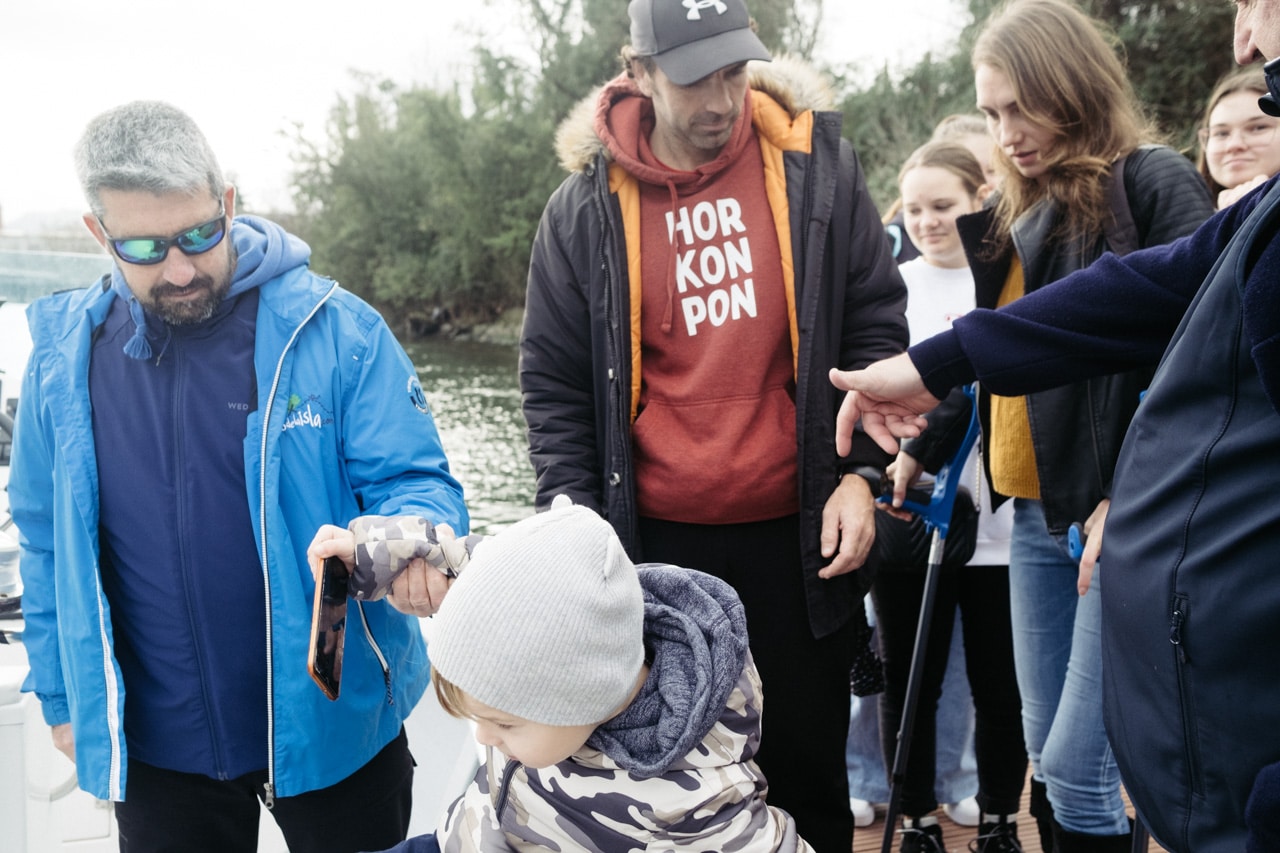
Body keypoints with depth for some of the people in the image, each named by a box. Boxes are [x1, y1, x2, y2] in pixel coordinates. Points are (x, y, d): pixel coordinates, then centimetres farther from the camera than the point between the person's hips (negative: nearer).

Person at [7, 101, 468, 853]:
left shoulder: (338, 331, -13)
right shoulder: (66, 356, -2)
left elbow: (416, 482, -12)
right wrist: (61, 694, 8)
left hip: (331, 725, -2)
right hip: (155, 743, 3)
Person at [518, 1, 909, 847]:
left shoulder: (816, 165, -1)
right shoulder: (587, 206, -2)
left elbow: (875, 325, 4)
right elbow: (556, 384, 3)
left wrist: (860, 473, -4)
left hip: (801, 534, 0)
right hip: (656, 542, 0)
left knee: (807, 761, 14)